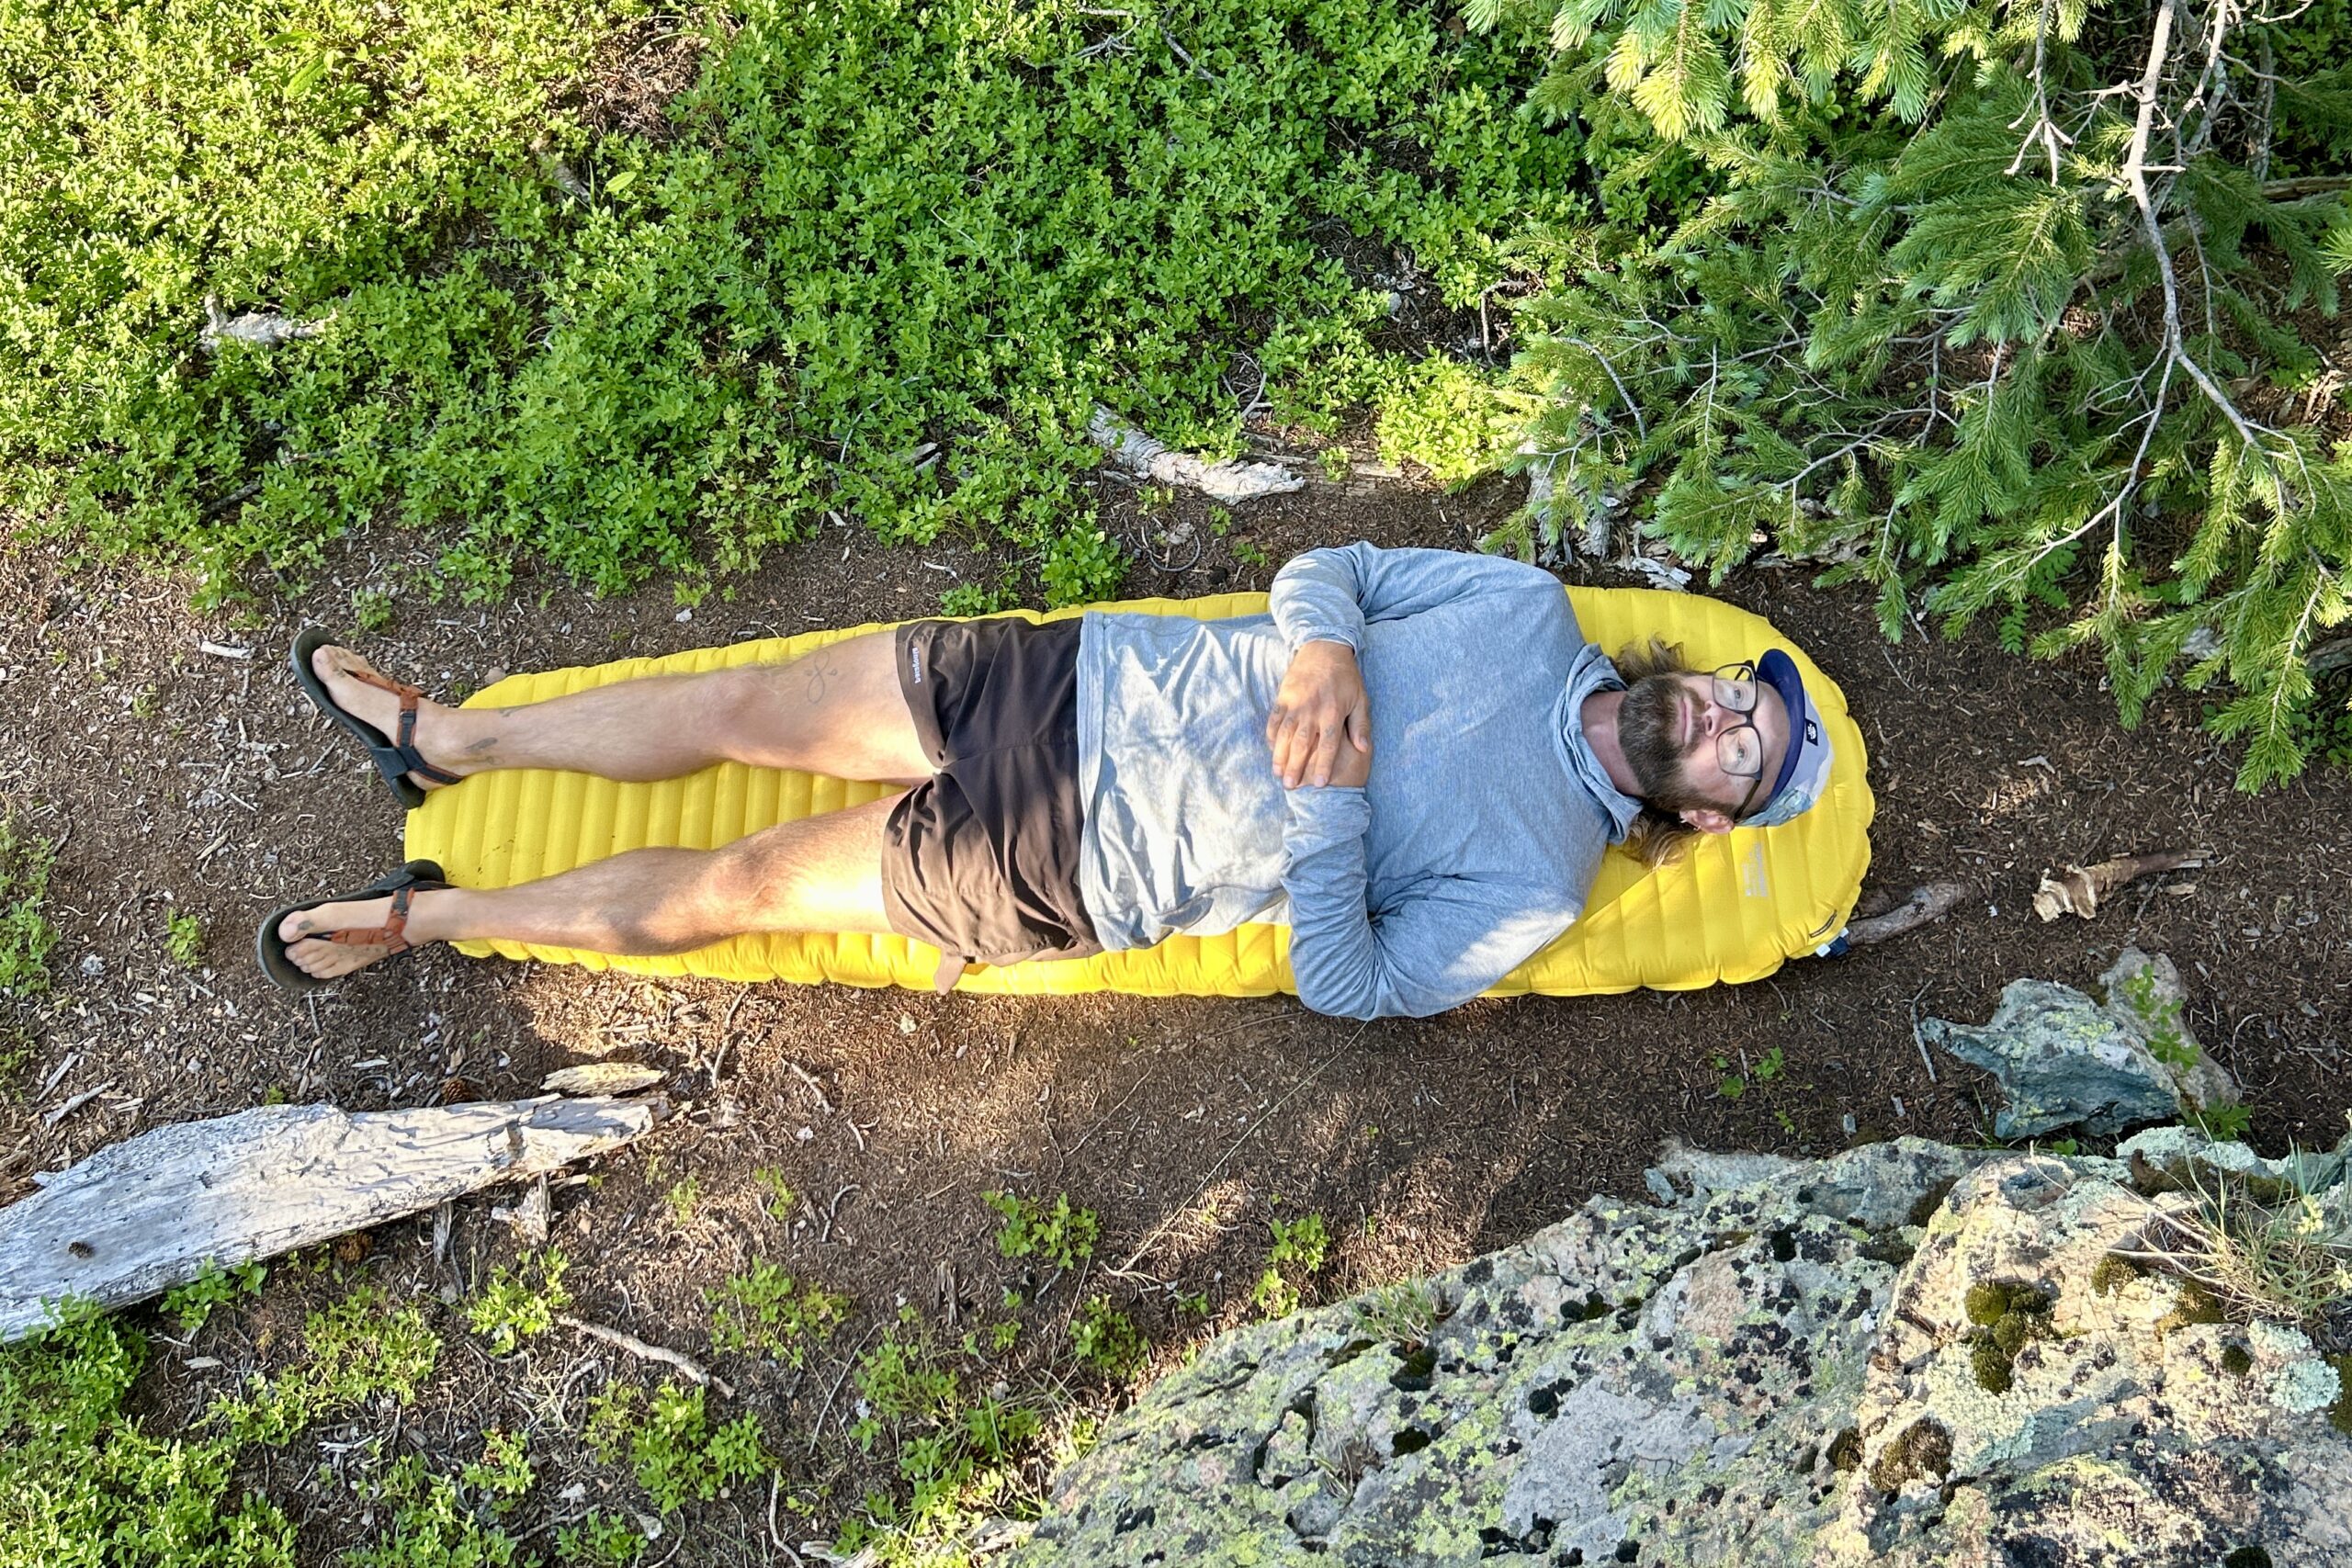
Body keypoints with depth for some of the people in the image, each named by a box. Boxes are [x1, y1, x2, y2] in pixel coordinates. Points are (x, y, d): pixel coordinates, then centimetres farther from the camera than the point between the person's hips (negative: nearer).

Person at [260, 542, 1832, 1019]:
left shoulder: (1533, 888, -10)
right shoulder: (1529, 610, 2)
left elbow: (1346, 984, -12)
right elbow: (1327, 570, 6)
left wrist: (1332, 793, -22)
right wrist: (1319, 655, -16)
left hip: (1068, 868, -3)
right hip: (1087, 679, 4)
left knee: (732, 885, -1)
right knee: (749, 703, 4)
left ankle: (428, 914, 20)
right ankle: (446, 739, 28)